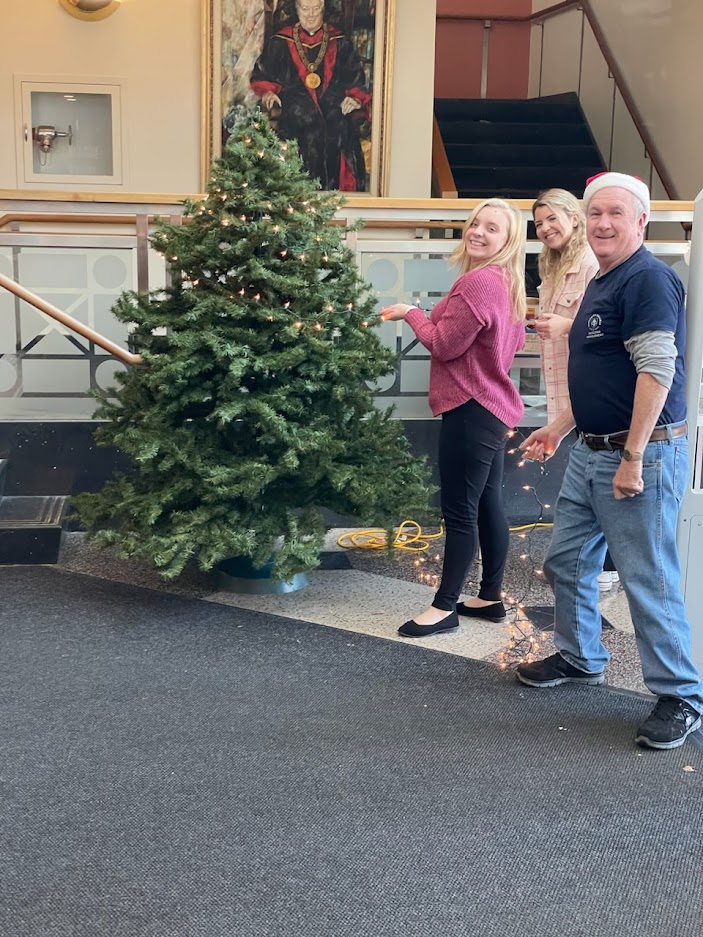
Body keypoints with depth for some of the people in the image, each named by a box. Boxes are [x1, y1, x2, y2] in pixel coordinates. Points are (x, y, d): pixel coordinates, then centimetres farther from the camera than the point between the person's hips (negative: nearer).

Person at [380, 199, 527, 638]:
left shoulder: (479, 281, -20)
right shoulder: (508, 281, 12)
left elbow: (445, 345, -18)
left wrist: (411, 314, -3)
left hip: (470, 410, -11)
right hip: (493, 406, 11)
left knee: (460, 512, -4)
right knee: (488, 504, 16)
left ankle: (445, 607, 5)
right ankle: (491, 597, 26)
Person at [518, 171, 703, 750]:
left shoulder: (648, 279, -15)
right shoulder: (602, 284, 16)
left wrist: (633, 457, -24)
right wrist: (558, 428, 23)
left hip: (641, 454, -10)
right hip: (591, 452, 10)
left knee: (649, 579, -4)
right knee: (567, 561, 18)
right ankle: (580, 659, 37)